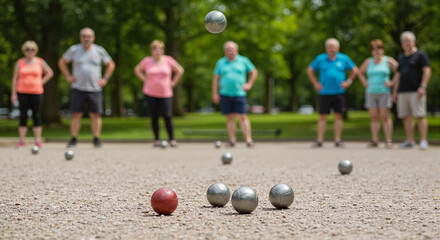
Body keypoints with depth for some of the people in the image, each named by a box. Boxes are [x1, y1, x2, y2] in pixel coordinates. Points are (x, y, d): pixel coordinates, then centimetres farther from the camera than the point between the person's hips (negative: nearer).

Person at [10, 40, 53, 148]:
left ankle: (38, 141, 3)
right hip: (22, 92, 0)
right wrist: (13, 93, 0)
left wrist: (42, 82, 4)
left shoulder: (40, 62, 6)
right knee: (23, 116, 0)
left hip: (36, 92, 0)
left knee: (37, 116, -1)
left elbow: (50, 73, 16)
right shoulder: (20, 62, 6)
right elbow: (15, 78, 6)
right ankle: (21, 141, 2)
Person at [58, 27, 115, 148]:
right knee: (76, 115, -2)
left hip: (95, 89, 0)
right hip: (78, 88, 0)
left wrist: (105, 78, 6)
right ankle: (73, 139, 5)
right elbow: (62, 62, 14)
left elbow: (111, 64, 16)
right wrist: (68, 77, 6)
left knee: (95, 115, -2)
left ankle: (96, 139, 6)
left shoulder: (100, 51, 4)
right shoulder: (74, 50, 3)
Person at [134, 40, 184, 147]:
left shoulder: (168, 60, 0)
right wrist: (145, 80, 4)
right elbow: (137, 70, 16)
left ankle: (172, 139, -2)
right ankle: (157, 139, 13)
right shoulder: (147, 61, 1)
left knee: (168, 117, -10)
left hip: (165, 94, -1)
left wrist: (173, 83, 4)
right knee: (154, 117, 2)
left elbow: (180, 70, 10)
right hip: (150, 94, 1)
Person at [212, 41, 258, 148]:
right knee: (229, 118, 4)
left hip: (239, 94, -2)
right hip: (225, 94, 2)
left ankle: (248, 140, -11)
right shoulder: (220, 62, 9)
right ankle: (232, 140, 10)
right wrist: (215, 93, 6)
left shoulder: (243, 61, 6)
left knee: (242, 117, -9)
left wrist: (249, 84, 4)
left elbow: (254, 72, 15)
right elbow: (215, 78, 11)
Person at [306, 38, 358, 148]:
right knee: (322, 117, -2)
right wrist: (316, 83, 6)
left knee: (338, 116, 2)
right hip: (324, 93, -1)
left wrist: (348, 81, 5)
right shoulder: (320, 59, 5)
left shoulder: (344, 59, 5)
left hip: (339, 92, 1)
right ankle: (319, 140, 0)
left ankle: (337, 140, 8)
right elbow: (309, 70, 13)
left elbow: (354, 70, 15)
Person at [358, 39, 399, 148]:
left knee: (385, 116, -7)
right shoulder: (368, 62, 11)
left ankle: (388, 141, -6)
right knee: (373, 117, 2)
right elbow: (360, 72, 24)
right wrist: (364, 83, 11)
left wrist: (392, 82, -7)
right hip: (370, 93, 4)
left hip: (384, 92, -3)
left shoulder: (388, 61, 0)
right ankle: (374, 140, 4)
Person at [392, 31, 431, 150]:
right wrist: (395, 91, 19)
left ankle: (423, 141, -10)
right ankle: (410, 141, 8)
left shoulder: (420, 54, 1)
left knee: (420, 116, -10)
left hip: (416, 91, -6)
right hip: (403, 91, 7)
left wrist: (423, 87, -16)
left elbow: (427, 71, -6)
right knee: (407, 117, 4)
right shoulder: (401, 57, 21)